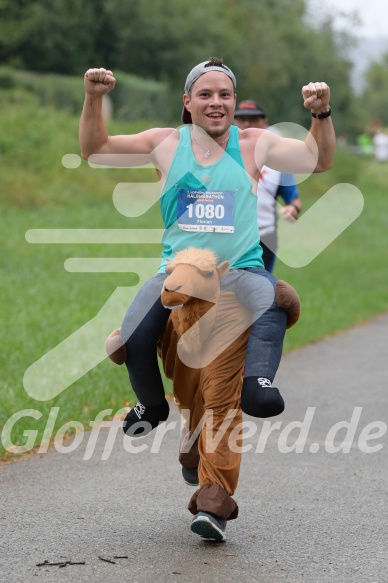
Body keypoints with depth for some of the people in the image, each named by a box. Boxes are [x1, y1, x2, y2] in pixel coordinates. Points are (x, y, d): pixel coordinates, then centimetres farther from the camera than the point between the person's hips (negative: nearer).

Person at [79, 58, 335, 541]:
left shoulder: (253, 144, 8)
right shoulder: (167, 143, 9)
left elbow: (318, 160, 8)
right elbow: (95, 148, 10)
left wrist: (320, 115, -8)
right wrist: (93, 100, -5)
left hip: (240, 267, -1)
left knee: (271, 300, -36)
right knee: (132, 338, -20)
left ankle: (257, 382, -41)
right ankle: (151, 404, 6)